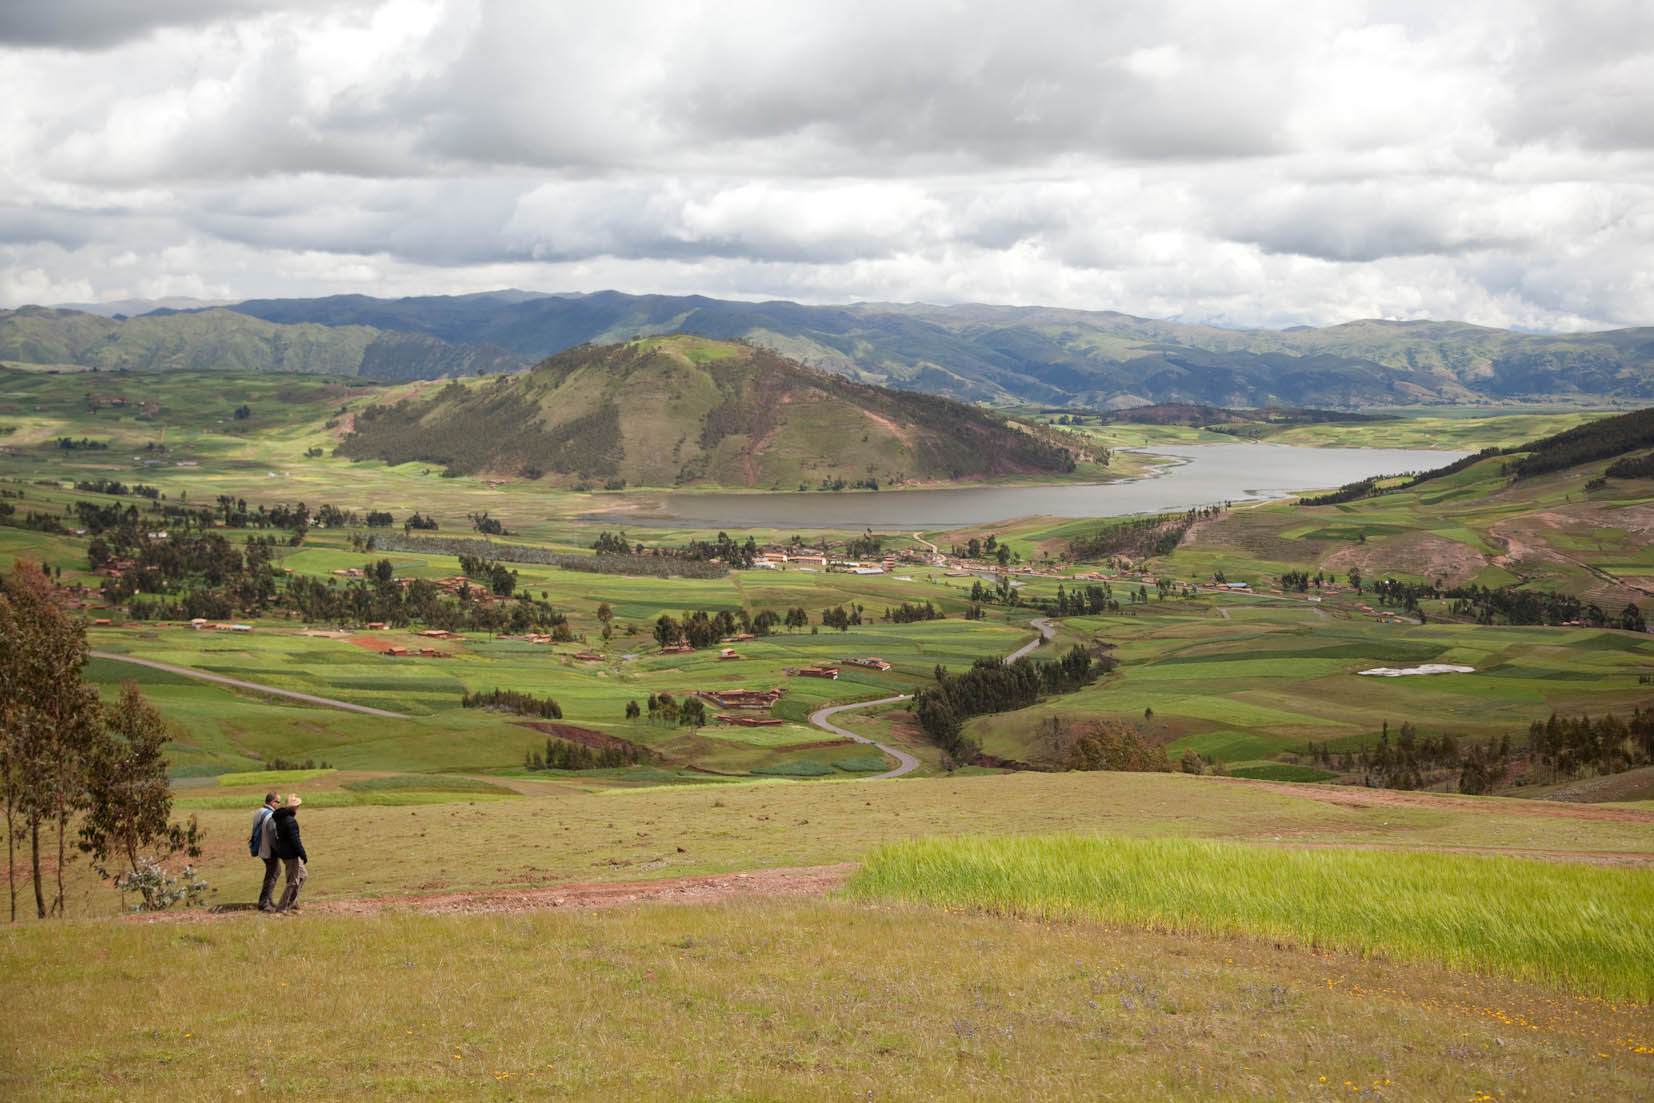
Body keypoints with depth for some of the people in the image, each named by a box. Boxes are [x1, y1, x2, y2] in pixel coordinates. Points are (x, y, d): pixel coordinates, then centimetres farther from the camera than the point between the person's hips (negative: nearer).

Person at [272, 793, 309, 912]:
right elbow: (295, 841, -24)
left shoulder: (280, 817, 7)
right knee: (293, 881, -1)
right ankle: (282, 907, 1)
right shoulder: (291, 821, -24)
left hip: (283, 852, 10)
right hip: (291, 855, -10)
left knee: (302, 875, 22)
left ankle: (292, 902, 26)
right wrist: (304, 855, -16)